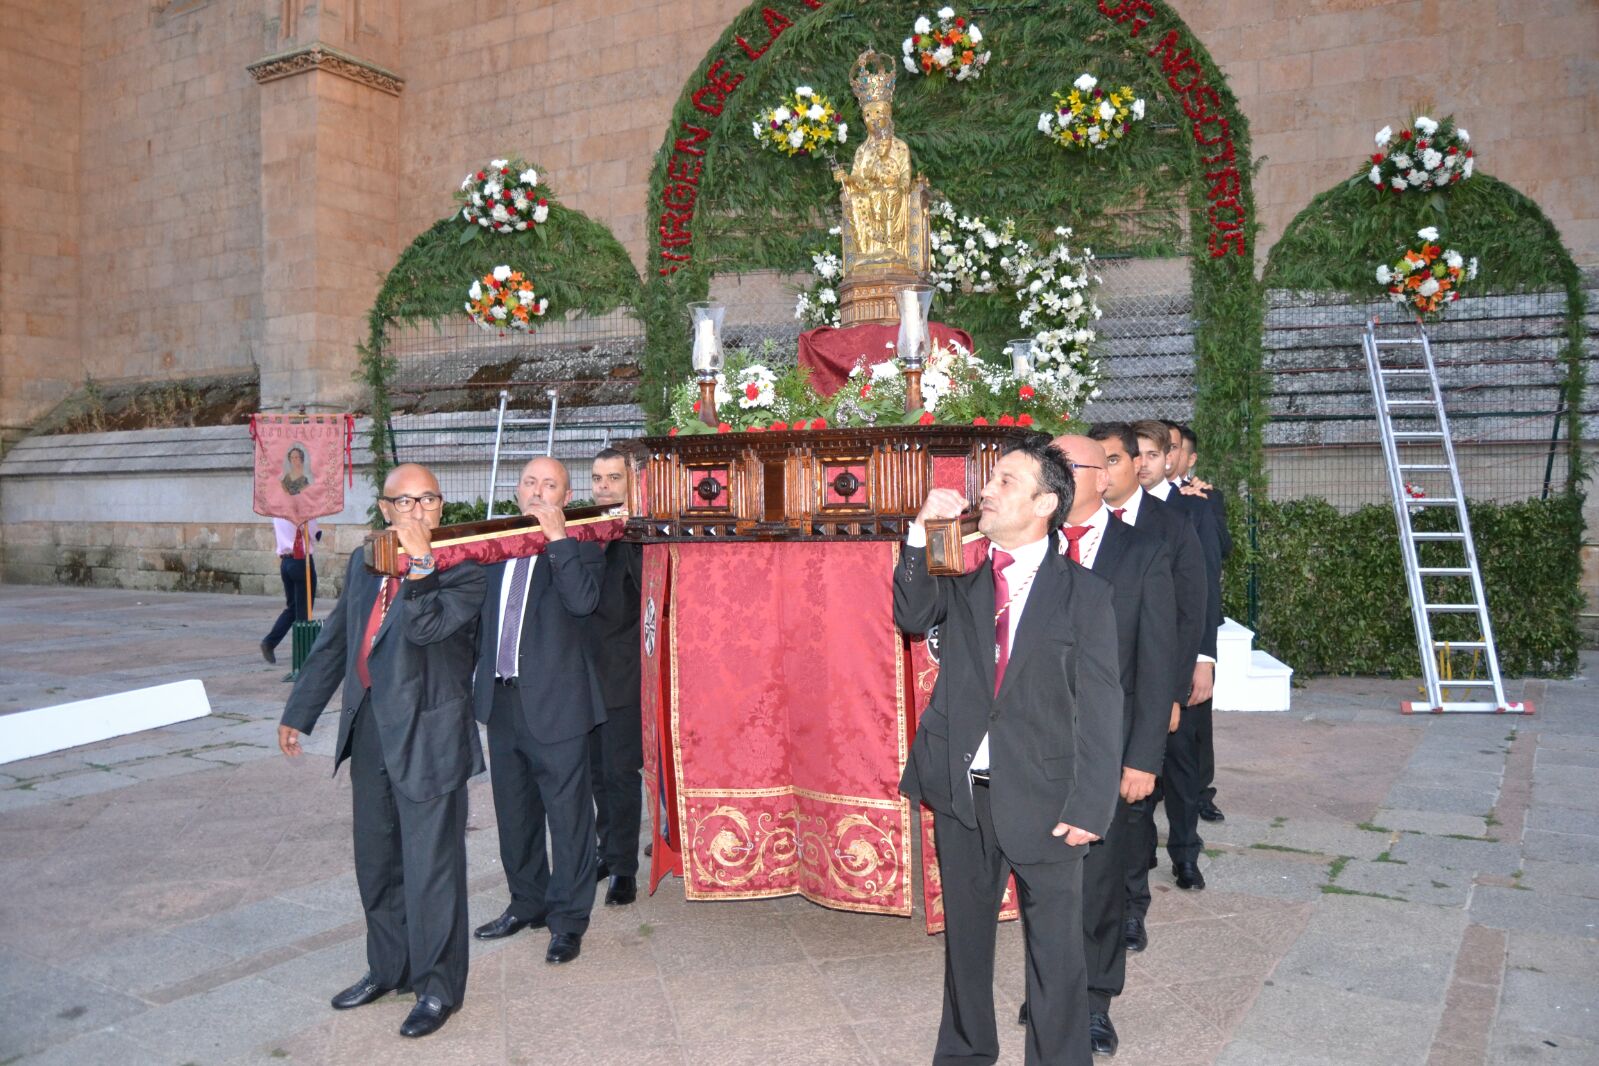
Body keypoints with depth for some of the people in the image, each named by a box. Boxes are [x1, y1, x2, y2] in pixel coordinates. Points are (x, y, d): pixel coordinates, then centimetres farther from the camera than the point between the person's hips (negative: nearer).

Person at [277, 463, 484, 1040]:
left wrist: (420, 561, -22)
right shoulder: (364, 563, 11)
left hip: (428, 734, -7)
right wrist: (297, 713, 21)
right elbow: (333, 642, 17)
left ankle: (438, 986, 16)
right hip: (370, 729, 7)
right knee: (376, 859, 18)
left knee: (431, 863, 0)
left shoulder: (463, 568, -9)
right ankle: (389, 967, 36)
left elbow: (425, 626, -25)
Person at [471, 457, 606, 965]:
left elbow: (583, 601, -22)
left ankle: (568, 918, 14)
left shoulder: (579, 547, -4)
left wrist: (558, 537, -22)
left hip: (555, 701, -6)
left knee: (567, 813, 1)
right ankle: (527, 902, 34)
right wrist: (474, 681, 14)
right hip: (502, 697, 6)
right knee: (515, 812, 18)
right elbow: (481, 615, 17)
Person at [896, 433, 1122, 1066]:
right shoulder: (961, 585, 8)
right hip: (962, 794, 4)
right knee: (965, 932, 19)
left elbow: (1100, 706, -9)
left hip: (1041, 798, -4)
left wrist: (1090, 806, -14)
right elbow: (911, 617, -7)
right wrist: (921, 533, -14)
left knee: (1055, 944, 7)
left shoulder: (1083, 593, -6)